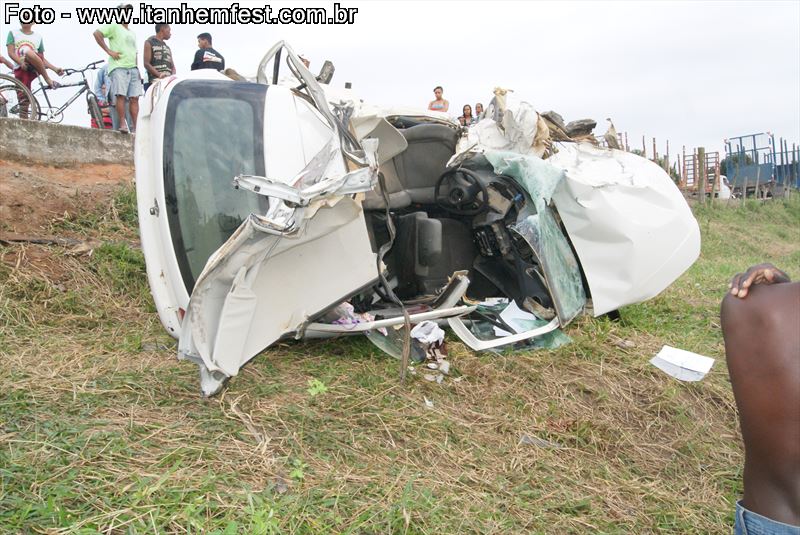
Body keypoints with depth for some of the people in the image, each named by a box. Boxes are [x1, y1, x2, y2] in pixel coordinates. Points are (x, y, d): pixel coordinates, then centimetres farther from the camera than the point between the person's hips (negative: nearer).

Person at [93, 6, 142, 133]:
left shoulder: (132, 33, 27)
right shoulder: (114, 26, 5)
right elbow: (97, 33, -7)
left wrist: (137, 69, 16)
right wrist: (108, 51, -11)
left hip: (133, 68, 6)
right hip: (119, 67, -6)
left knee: (134, 98, -3)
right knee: (121, 95, -16)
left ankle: (135, 126, -4)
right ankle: (122, 124, -15)